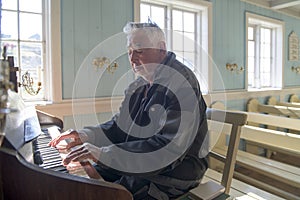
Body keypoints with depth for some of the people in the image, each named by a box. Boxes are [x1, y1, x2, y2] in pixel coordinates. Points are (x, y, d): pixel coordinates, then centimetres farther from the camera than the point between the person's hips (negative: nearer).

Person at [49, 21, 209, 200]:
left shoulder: (182, 84, -21)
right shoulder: (140, 84, 7)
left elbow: (169, 147, -29)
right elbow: (120, 125, 10)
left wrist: (105, 153, -31)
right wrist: (85, 136, -8)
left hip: (174, 170, -7)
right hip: (140, 161, 7)